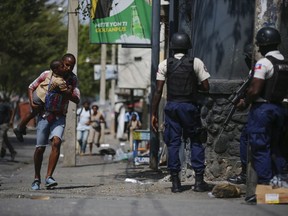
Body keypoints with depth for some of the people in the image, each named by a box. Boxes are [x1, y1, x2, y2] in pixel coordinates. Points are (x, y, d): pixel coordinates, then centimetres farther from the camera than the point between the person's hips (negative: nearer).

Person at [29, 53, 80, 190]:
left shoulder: (73, 79, 3)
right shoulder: (47, 74, -4)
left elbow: (77, 100, -3)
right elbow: (31, 87, 6)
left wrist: (66, 93, -20)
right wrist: (32, 103, -10)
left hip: (59, 116, 1)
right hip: (44, 115, -1)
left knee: (56, 142, -23)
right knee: (40, 148, -1)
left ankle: (49, 177, -21)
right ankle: (37, 178, 18)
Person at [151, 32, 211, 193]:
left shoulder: (165, 64, 2)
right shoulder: (196, 63, -1)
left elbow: (158, 90, -2)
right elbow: (206, 87, -3)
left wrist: (154, 113, 2)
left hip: (172, 106, 1)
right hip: (190, 106, -1)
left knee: (173, 143, 6)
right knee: (196, 141, 9)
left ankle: (176, 182, 4)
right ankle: (199, 180, 4)